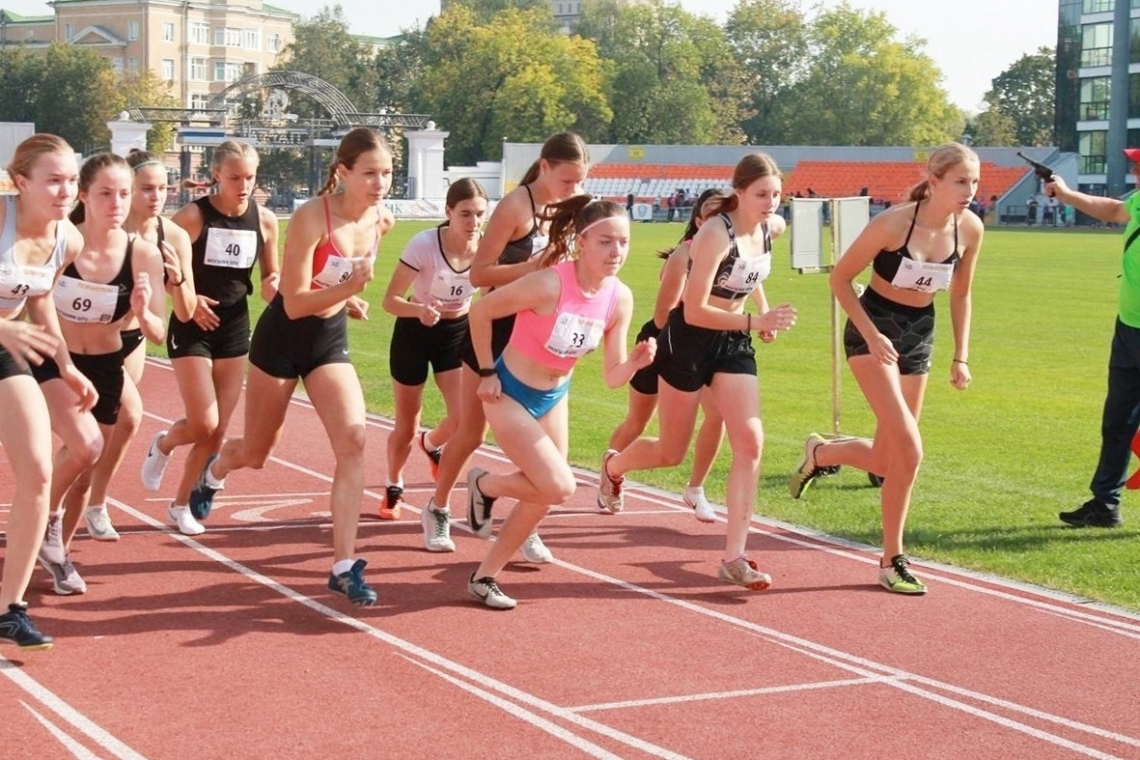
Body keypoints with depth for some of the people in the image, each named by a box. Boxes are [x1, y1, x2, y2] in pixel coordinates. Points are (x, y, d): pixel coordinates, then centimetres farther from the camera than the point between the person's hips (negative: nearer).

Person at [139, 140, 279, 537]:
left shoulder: (265, 220, -1)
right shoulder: (193, 216, -13)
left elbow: (271, 283, 9)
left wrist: (273, 287, -14)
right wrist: (187, 298, -22)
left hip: (235, 329, 4)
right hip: (192, 329, -4)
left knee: (217, 431, 5)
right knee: (203, 424, -10)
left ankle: (181, 504, 21)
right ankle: (162, 445, 24)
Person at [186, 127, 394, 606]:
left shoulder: (381, 221, -6)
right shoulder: (311, 217, -25)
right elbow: (294, 303, -26)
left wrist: (348, 298, 4)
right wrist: (350, 288, -37)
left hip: (331, 340, 4)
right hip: (283, 338, -4)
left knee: (353, 440, -17)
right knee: (256, 452, 13)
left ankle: (344, 566, -14)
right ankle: (214, 472, 52)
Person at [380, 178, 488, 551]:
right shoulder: (424, 245, -27)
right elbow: (390, 300, -22)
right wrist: (420, 311, -41)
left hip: (458, 331, 3)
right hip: (414, 332, -2)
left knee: (465, 420, -15)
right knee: (406, 425, 10)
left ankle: (430, 443, 21)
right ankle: (394, 486, 40)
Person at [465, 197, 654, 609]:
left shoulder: (620, 298, -11)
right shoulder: (549, 284, -29)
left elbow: (613, 376, -5)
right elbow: (480, 311, -18)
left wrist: (636, 361, -26)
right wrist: (486, 373, -13)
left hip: (554, 398, 7)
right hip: (510, 393, -7)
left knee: (544, 495, 9)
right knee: (559, 486, -17)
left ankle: (485, 576, 27)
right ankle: (484, 485, 13)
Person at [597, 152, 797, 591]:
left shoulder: (771, 229, -3)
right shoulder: (715, 235, -25)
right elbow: (695, 311, -28)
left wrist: (762, 306, 9)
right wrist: (757, 322, -33)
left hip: (734, 342, 6)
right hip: (689, 340, -6)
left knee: (750, 443, -11)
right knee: (671, 454, 10)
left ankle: (734, 558, -10)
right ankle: (613, 467, 45)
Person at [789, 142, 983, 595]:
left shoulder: (970, 230, -8)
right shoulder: (894, 223, -23)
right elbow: (840, 278, -12)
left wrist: (961, 357, 5)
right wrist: (872, 336, -20)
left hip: (919, 336, 6)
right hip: (873, 329, -6)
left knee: (886, 461, 8)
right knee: (909, 451, -20)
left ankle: (820, 454, 37)